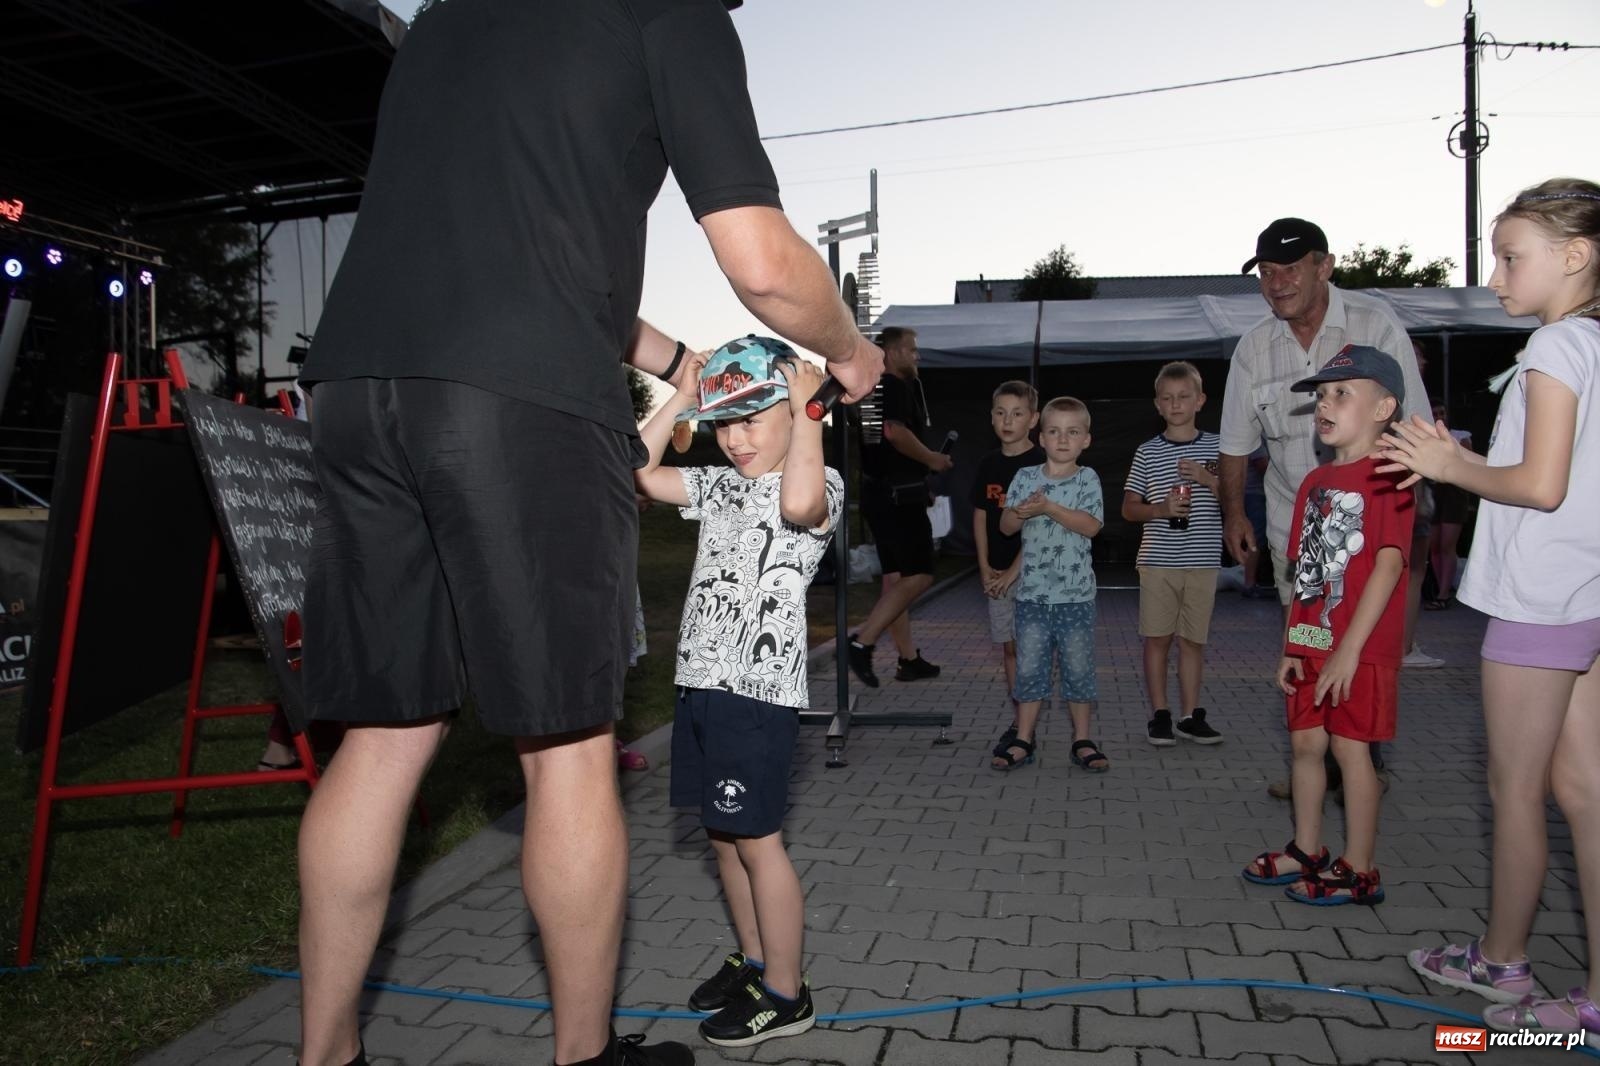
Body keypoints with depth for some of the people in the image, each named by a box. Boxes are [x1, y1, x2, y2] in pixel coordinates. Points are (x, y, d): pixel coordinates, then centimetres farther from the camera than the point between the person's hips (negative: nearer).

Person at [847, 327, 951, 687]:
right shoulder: (896, 387, -12)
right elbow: (895, 431, -28)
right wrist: (932, 459, -14)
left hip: (881, 493, 10)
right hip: (898, 495, -10)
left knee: (896, 577, 11)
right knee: (919, 576, -8)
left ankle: (909, 659, 18)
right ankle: (863, 642, -12)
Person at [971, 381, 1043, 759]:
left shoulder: (1040, 464, -8)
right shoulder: (988, 464, 9)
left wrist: (1013, 571, -14)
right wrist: (985, 567, 3)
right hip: (997, 574, 6)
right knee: (1008, 647, 10)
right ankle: (1017, 721, 19)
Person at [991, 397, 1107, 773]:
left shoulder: (1087, 479, 1)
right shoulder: (1025, 477, 6)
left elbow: (1091, 525, -13)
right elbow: (1006, 526, 4)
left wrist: (1048, 507, -20)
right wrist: (1022, 512, -17)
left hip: (1076, 593, -1)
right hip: (1032, 591, 1)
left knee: (1079, 666, 6)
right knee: (1029, 666, 5)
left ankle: (1082, 739, 18)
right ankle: (1023, 739, 14)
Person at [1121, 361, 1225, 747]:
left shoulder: (1215, 448, 5)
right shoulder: (1147, 452, 3)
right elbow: (1129, 509, 5)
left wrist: (1207, 478, -11)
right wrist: (1162, 508, -13)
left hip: (1203, 561, 1)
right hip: (1158, 560, -1)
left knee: (1193, 639, 8)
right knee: (1157, 638, 3)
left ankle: (1190, 717, 17)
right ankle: (1160, 715, 13)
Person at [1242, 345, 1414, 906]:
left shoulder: (1386, 476, -13)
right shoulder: (1314, 482, 12)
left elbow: (1389, 564, -20)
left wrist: (1349, 648, -23)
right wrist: (1290, 645, 11)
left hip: (1360, 647, -8)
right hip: (1311, 643, 8)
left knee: (1350, 747, 0)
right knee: (1305, 742, 14)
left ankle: (1359, 870, 14)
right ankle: (1307, 851, 30)